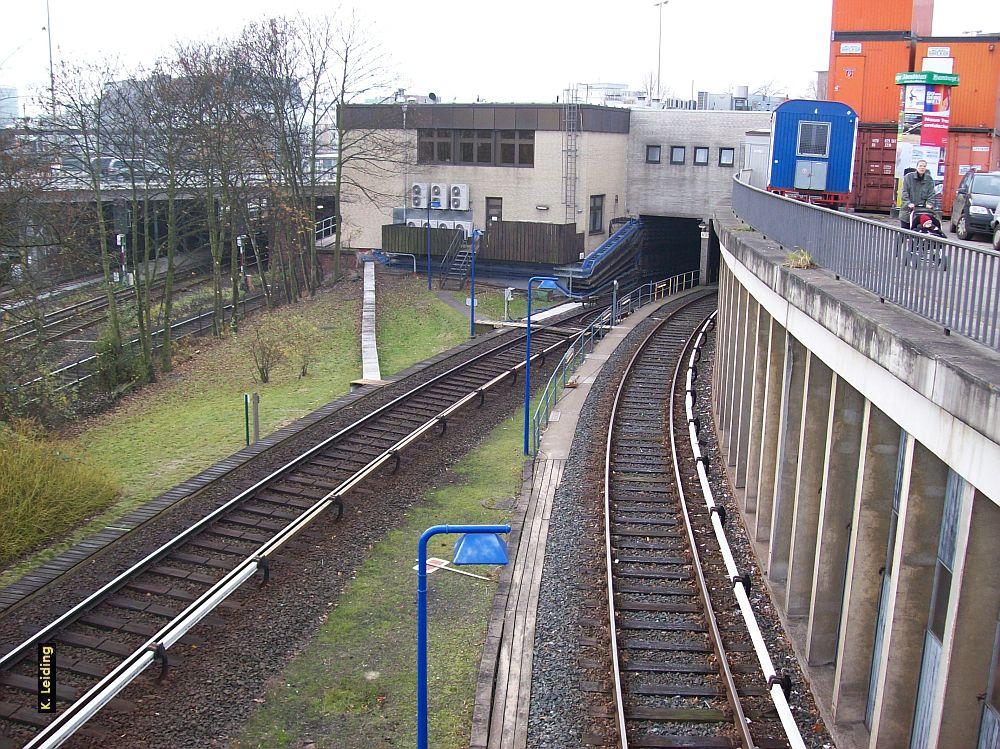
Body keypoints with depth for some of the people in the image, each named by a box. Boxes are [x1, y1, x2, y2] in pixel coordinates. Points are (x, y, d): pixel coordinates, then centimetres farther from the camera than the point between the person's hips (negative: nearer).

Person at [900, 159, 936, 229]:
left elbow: (931, 194, 3)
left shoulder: (929, 179, 5)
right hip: (907, 211, 0)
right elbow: (905, 192, -5)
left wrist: (929, 204, -14)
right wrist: (908, 203, -17)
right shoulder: (908, 177, 0)